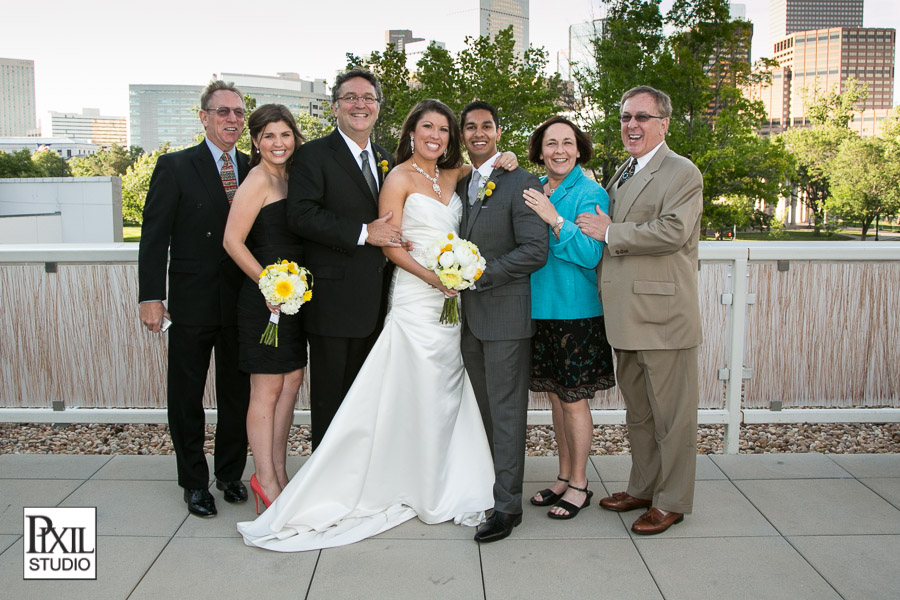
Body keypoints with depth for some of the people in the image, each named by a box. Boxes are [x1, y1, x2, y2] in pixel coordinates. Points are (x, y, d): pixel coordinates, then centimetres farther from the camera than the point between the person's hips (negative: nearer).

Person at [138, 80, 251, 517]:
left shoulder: (253, 168, 6)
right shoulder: (175, 167, -3)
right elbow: (154, 236, -6)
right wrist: (151, 297, -12)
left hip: (241, 302, 3)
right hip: (192, 305, -3)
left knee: (237, 395, 13)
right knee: (187, 398, 10)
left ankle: (230, 474, 31)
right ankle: (194, 482, 26)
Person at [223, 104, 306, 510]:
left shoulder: (289, 178, 14)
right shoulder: (258, 179, -11)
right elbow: (233, 241, -17)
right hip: (266, 297, -9)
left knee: (292, 382, 12)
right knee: (267, 389, 0)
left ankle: (277, 474, 23)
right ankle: (266, 481, 11)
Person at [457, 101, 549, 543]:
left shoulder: (521, 183, -8)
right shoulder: (459, 184, 14)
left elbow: (535, 251, -15)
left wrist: (480, 273, -17)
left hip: (505, 313, -7)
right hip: (468, 314, 7)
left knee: (506, 410, -1)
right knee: (483, 409, 14)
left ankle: (507, 504, 6)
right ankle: (487, 485, 26)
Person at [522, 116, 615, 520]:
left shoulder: (590, 194, -9)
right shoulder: (536, 193, 9)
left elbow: (591, 255, -18)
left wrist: (555, 219, -25)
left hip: (576, 311, -6)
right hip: (541, 308, 7)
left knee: (574, 399, 2)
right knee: (555, 395, 15)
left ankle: (579, 486, 17)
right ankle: (564, 476, 28)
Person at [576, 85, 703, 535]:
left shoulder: (682, 173, -8)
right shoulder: (621, 174, 18)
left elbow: (673, 231, -22)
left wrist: (609, 233, -16)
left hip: (662, 316, -8)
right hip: (627, 317, 8)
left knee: (671, 414, 3)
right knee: (637, 411, 18)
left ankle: (671, 502, 17)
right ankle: (643, 488, 33)